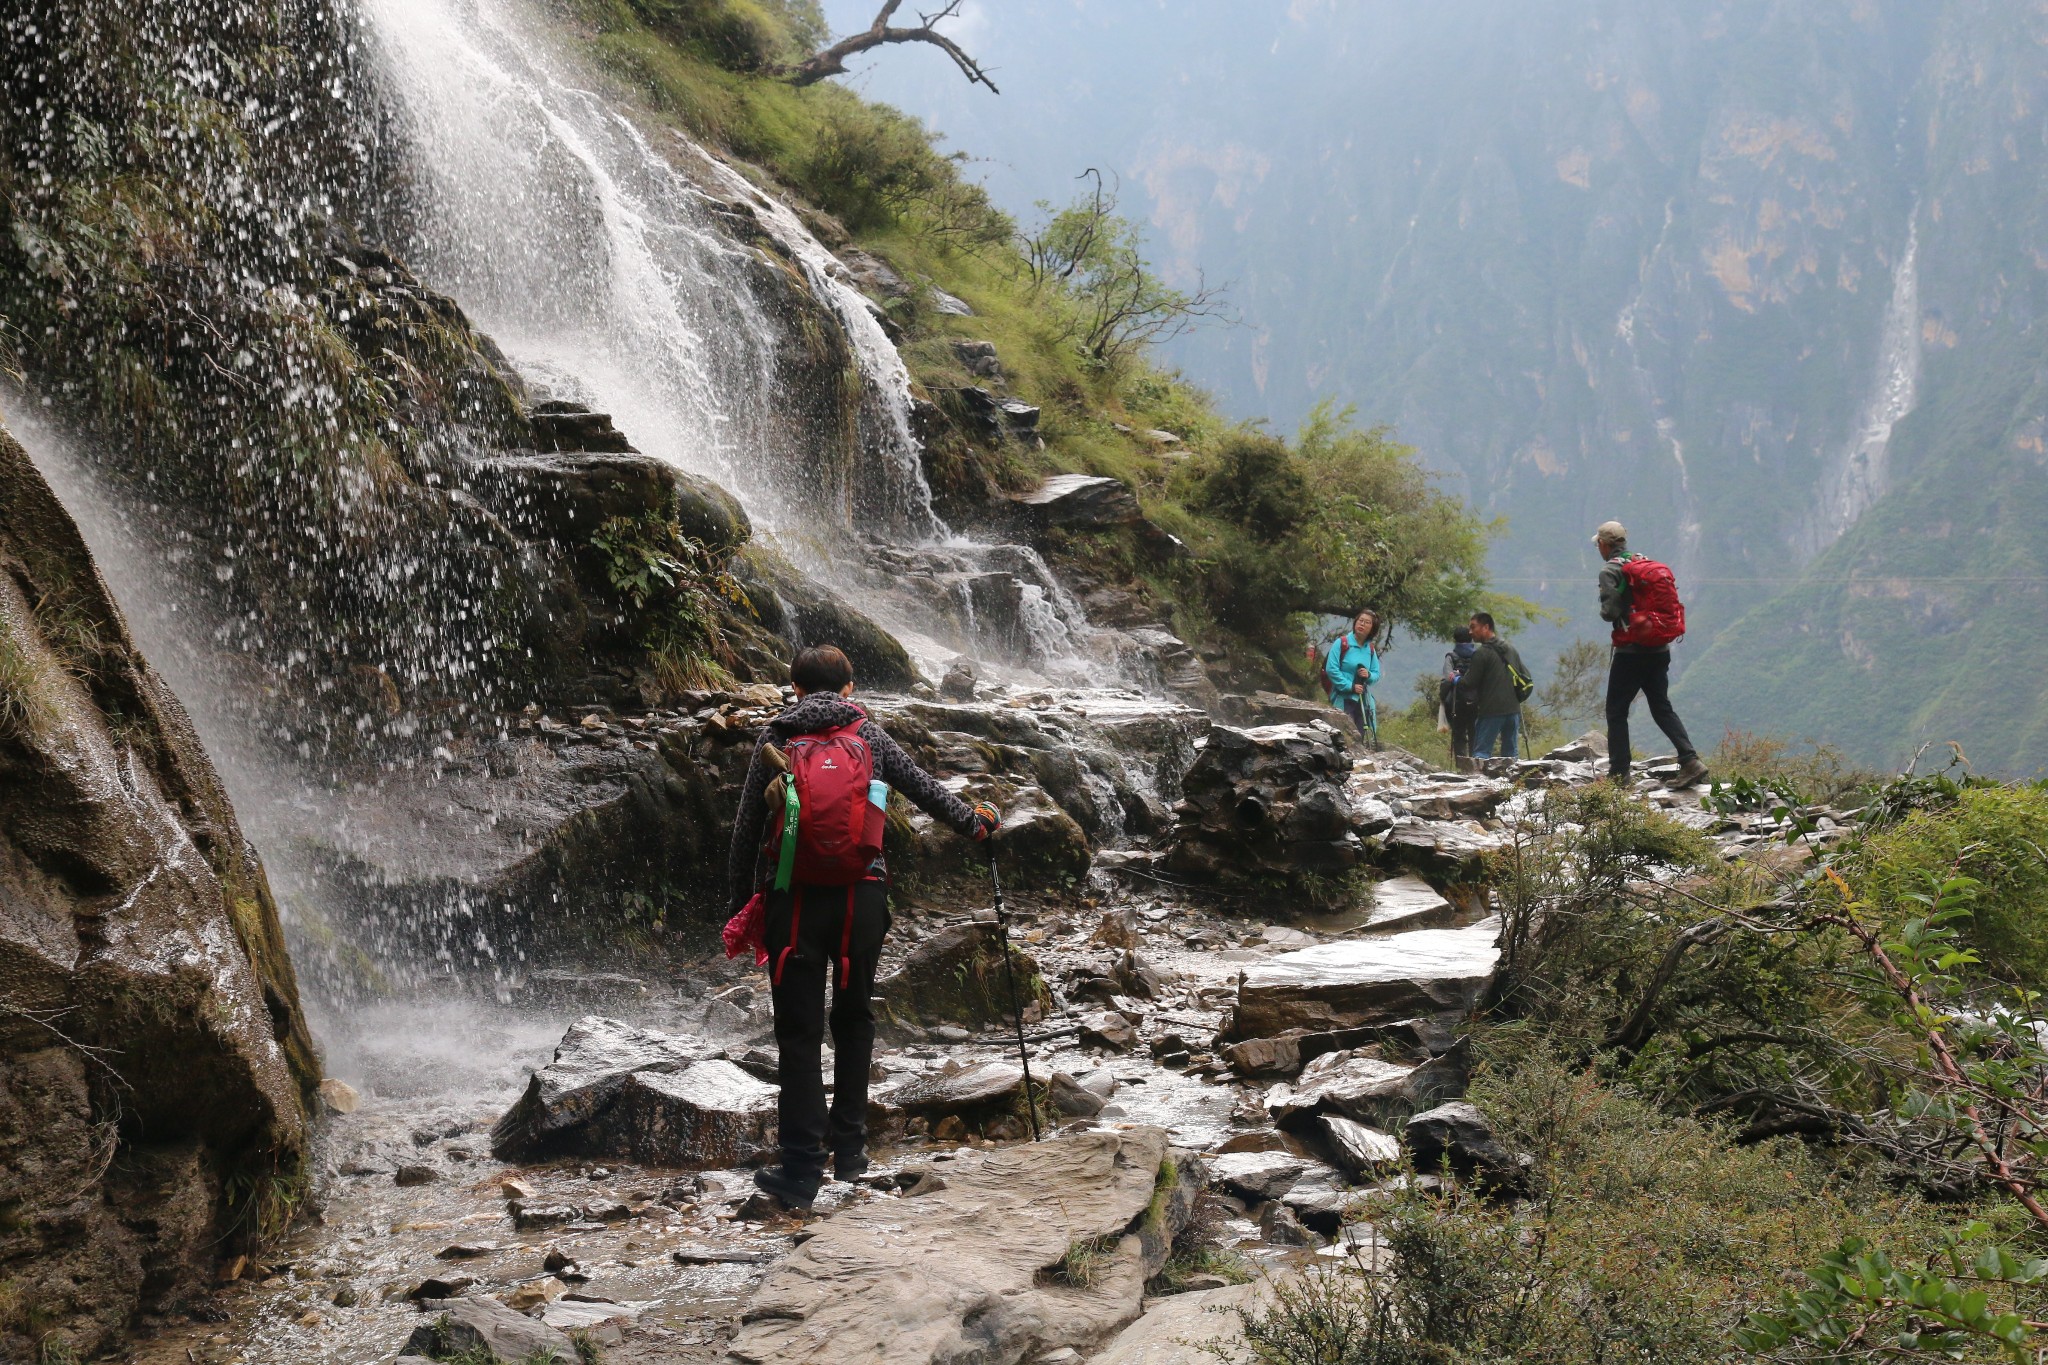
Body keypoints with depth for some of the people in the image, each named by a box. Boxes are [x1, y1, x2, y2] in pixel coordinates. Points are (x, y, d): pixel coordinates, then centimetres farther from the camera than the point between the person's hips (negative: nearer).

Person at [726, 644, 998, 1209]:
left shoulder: (775, 739, 5)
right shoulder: (868, 734, 6)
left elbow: (747, 828, 5)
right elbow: (923, 788, 12)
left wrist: (741, 902, 13)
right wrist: (974, 821, 29)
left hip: (794, 897, -1)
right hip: (861, 896, 1)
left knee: (799, 1033, 2)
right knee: (853, 1019, 18)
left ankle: (801, 1172, 2)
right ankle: (848, 1146, 23)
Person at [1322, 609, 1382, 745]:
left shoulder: (1370, 649, 10)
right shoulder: (1341, 643, -6)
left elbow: (1377, 674, 15)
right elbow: (1331, 669, -12)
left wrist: (1369, 675, -9)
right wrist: (1350, 686, -17)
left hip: (1363, 698, 6)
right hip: (1343, 698, -6)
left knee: (1360, 736, 6)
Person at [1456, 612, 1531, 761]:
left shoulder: (1481, 653, -10)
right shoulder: (1512, 650, 13)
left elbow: (1469, 683, -7)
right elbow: (1526, 679, 17)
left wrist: (1456, 680, 12)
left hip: (1490, 711, -7)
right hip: (1513, 710, 7)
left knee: (1481, 753, -6)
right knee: (1510, 753, 11)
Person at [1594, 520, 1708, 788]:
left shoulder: (1610, 570, -9)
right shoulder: (1650, 563, 12)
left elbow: (1610, 611, -16)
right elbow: (1673, 604, 13)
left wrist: (1604, 613, 6)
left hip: (1631, 651, -6)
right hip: (1661, 650, 6)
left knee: (1616, 710, 4)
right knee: (1662, 707, 10)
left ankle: (1618, 771, 3)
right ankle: (1690, 760, -5)